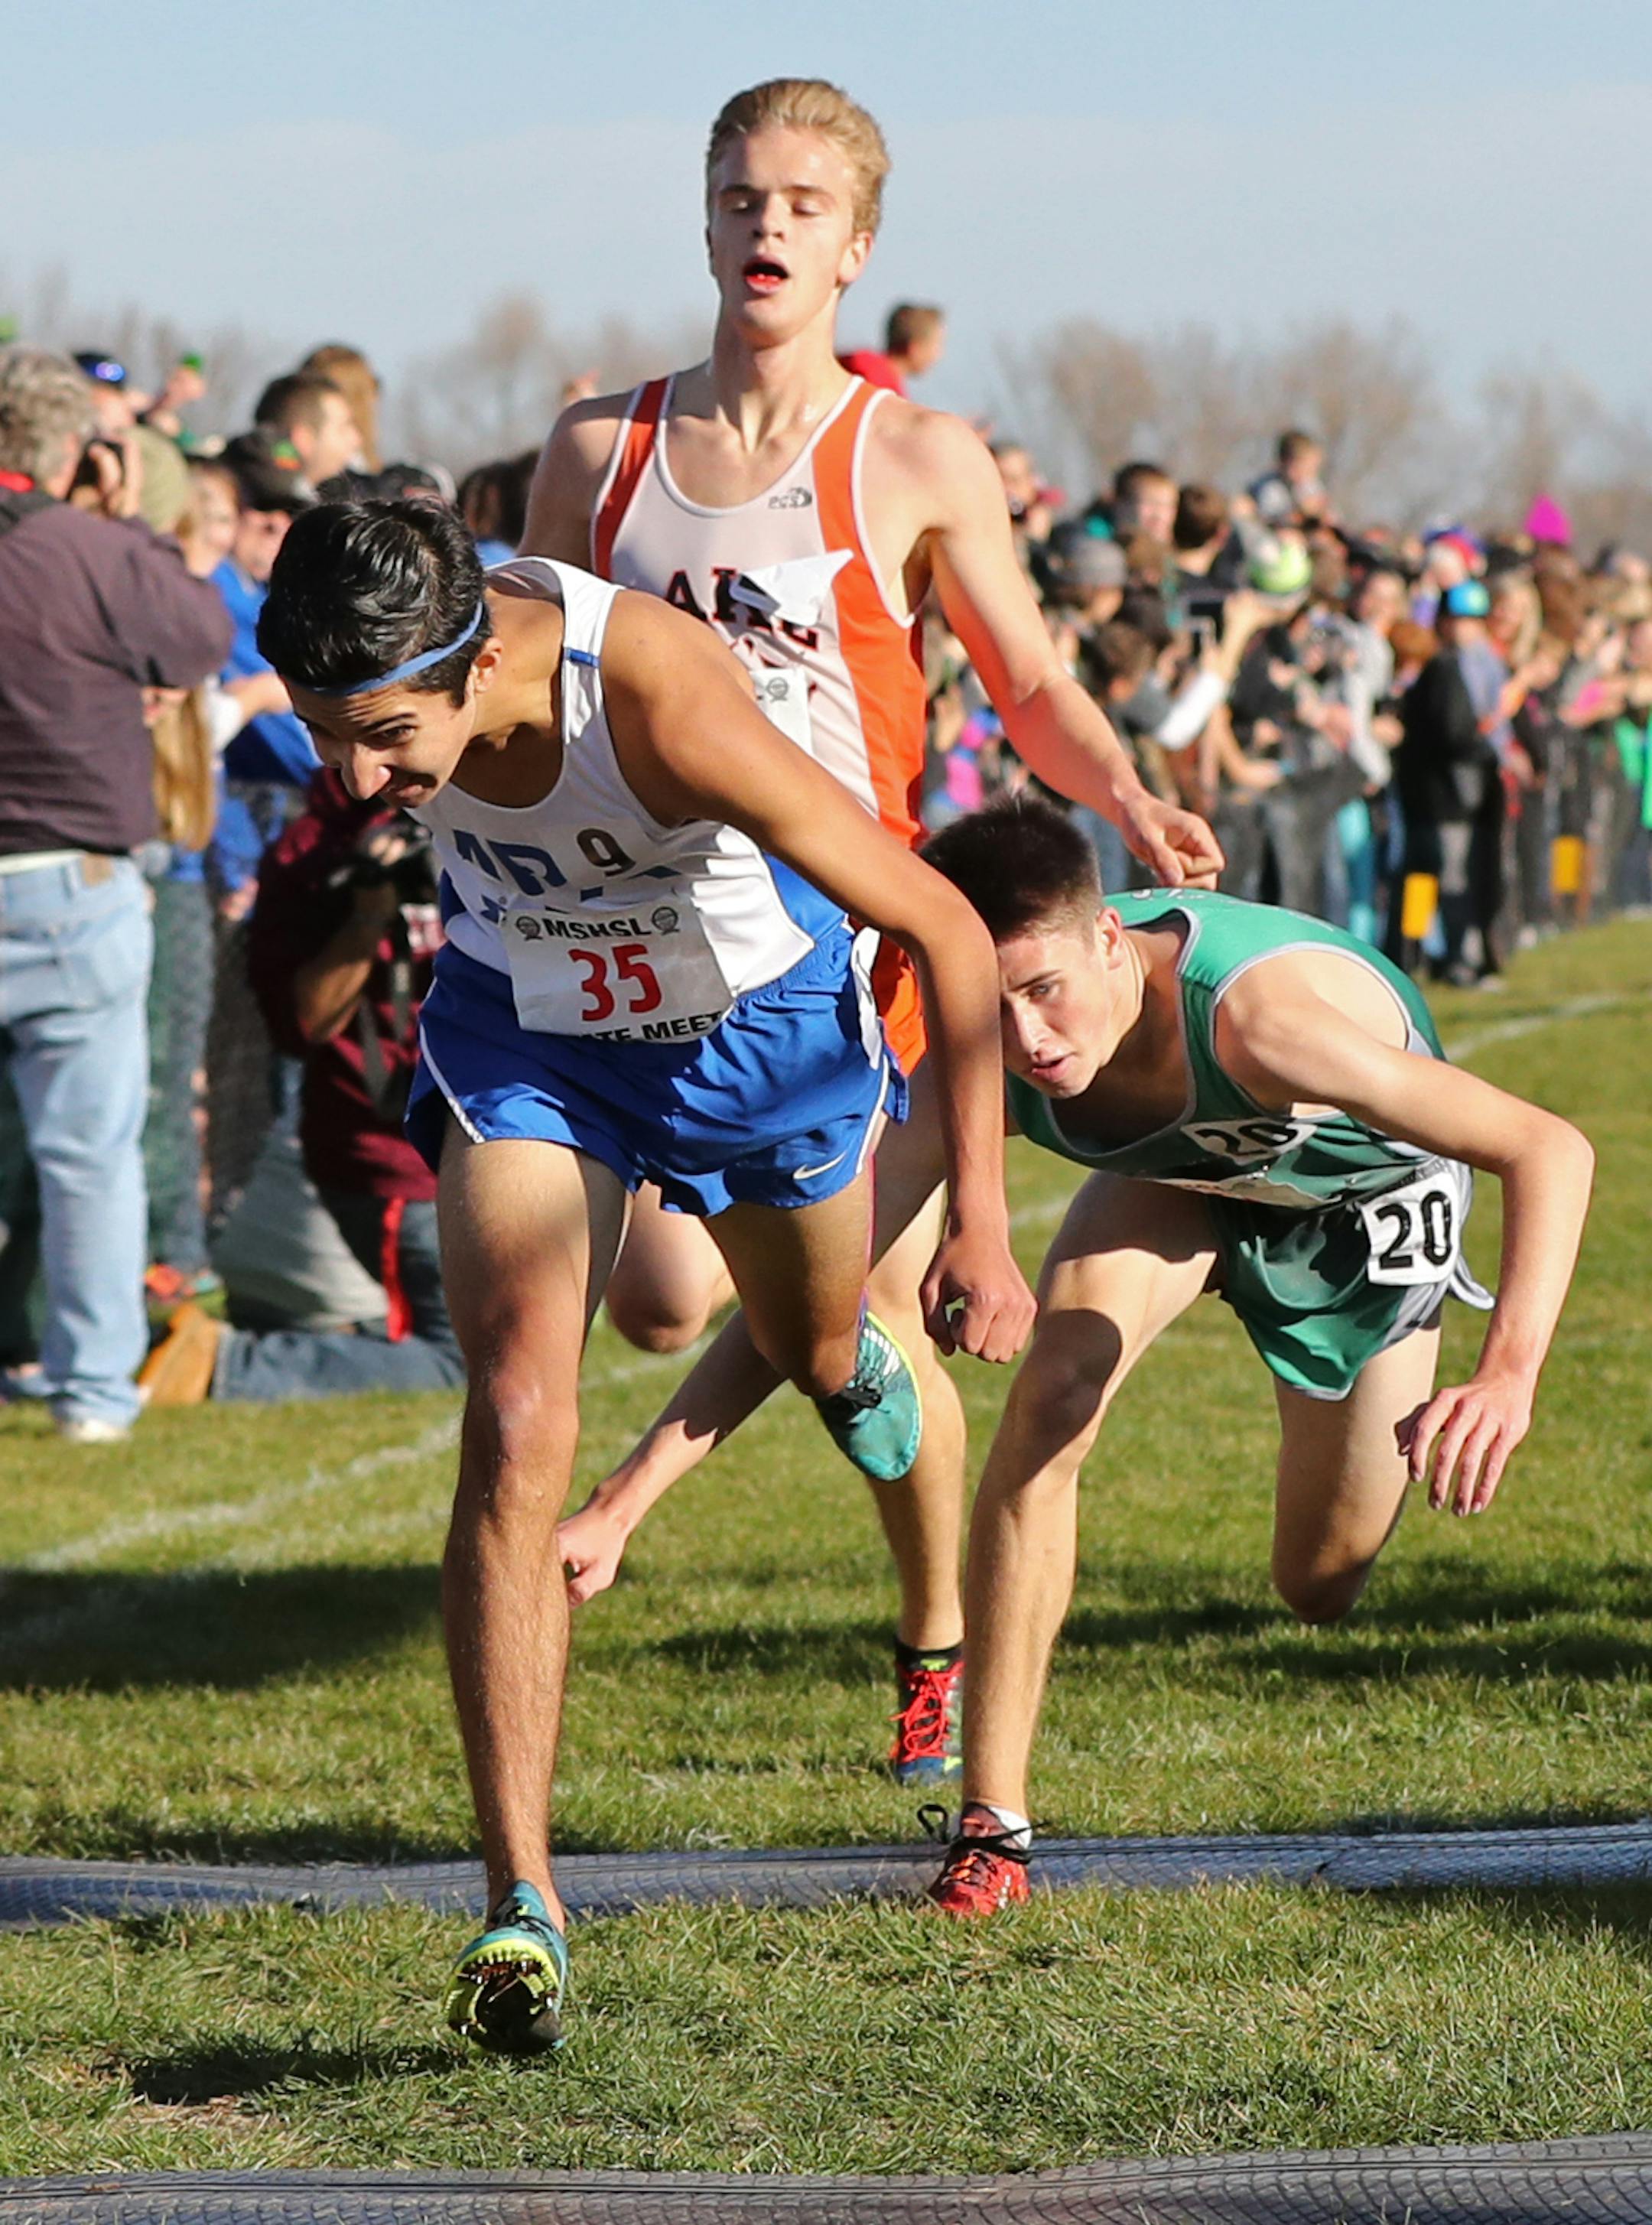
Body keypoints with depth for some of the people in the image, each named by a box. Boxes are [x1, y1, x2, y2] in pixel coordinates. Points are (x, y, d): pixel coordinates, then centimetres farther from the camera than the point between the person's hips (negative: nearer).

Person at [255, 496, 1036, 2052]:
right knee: (516, 1428, -17)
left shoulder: (662, 705, -42)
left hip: (755, 1016, -2)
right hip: (522, 1025, 2)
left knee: (814, 1351, 25)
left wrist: (980, 1222, -33)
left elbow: (946, 932, -33)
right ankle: (520, 1905, -19)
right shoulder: (372, 689, -29)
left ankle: (858, 1357, 67)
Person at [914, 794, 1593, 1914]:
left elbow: (1552, 1149, -48)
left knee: (1323, 1586, 7)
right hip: (1181, 1172, 2)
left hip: (1365, 1188, -2)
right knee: (1052, 1397, -26)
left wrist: (1508, 1378, -63)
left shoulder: (1254, 1017, -49)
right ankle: (993, 1825, -19)